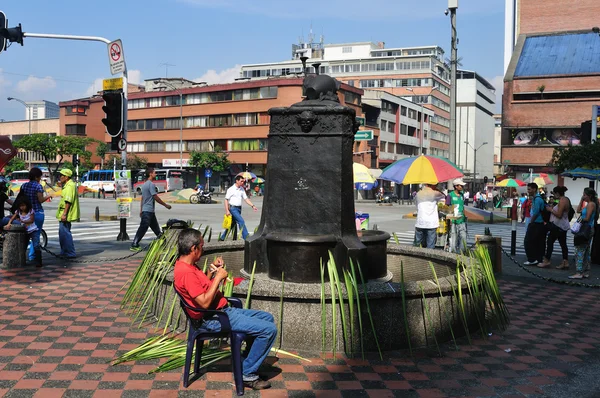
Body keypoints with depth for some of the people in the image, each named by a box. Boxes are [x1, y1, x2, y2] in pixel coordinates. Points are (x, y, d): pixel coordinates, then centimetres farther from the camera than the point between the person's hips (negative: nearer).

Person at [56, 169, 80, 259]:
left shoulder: (69, 186, -17)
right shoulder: (68, 185, 18)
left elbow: (68, 201, -25)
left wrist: (64, 214, -27)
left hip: (66, 215, -11)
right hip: (65, 214, 11)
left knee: (65, 233, -9)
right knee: (63, 233, 18)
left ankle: (71, 253, -5)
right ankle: (64, 252, 28)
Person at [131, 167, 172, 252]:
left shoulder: (144, 184, 16)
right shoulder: (151, 184, -14)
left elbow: (142, 198, 20)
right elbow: (155, 197, -16)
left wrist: (141, 210, 23)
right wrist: (166, 205, -8)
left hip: (145, 210, 10)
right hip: (148, 211, -10)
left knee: (156, 228, 15)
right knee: (143, 228, -8)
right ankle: (134, 245, -7)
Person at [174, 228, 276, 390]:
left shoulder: (188, 265, 9)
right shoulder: (185, 272, -23)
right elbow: (205, 302, -26)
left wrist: (212, 270, 7)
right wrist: (218, 277, -19)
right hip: (214, 319, -11)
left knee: (267, 317, 18)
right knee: (269, 329, -16)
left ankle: (248, 360, 25)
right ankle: (248, 374, -4)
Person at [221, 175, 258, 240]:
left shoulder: (242, 189, 11)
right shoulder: (231, 189, -8)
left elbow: (246, 199, 13)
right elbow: (226, 200, -8)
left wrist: (252, 206, 1)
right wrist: (227, 210, -15)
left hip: (239, 208, 7)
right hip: (233, 208, -7)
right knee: (241, 221, -15)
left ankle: (222, 237, 22)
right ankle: (246, 238, -12)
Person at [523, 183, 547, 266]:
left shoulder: (537, 199, -16)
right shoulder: (540, 198, 14)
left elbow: (535, 213, -20)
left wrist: (530, 222, -9)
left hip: (535, 224, -10)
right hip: (540, 224, 10)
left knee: (528, 242, -4)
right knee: (539, 243, 11)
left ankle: (532, 259, -3)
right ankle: (538, 259, 15)